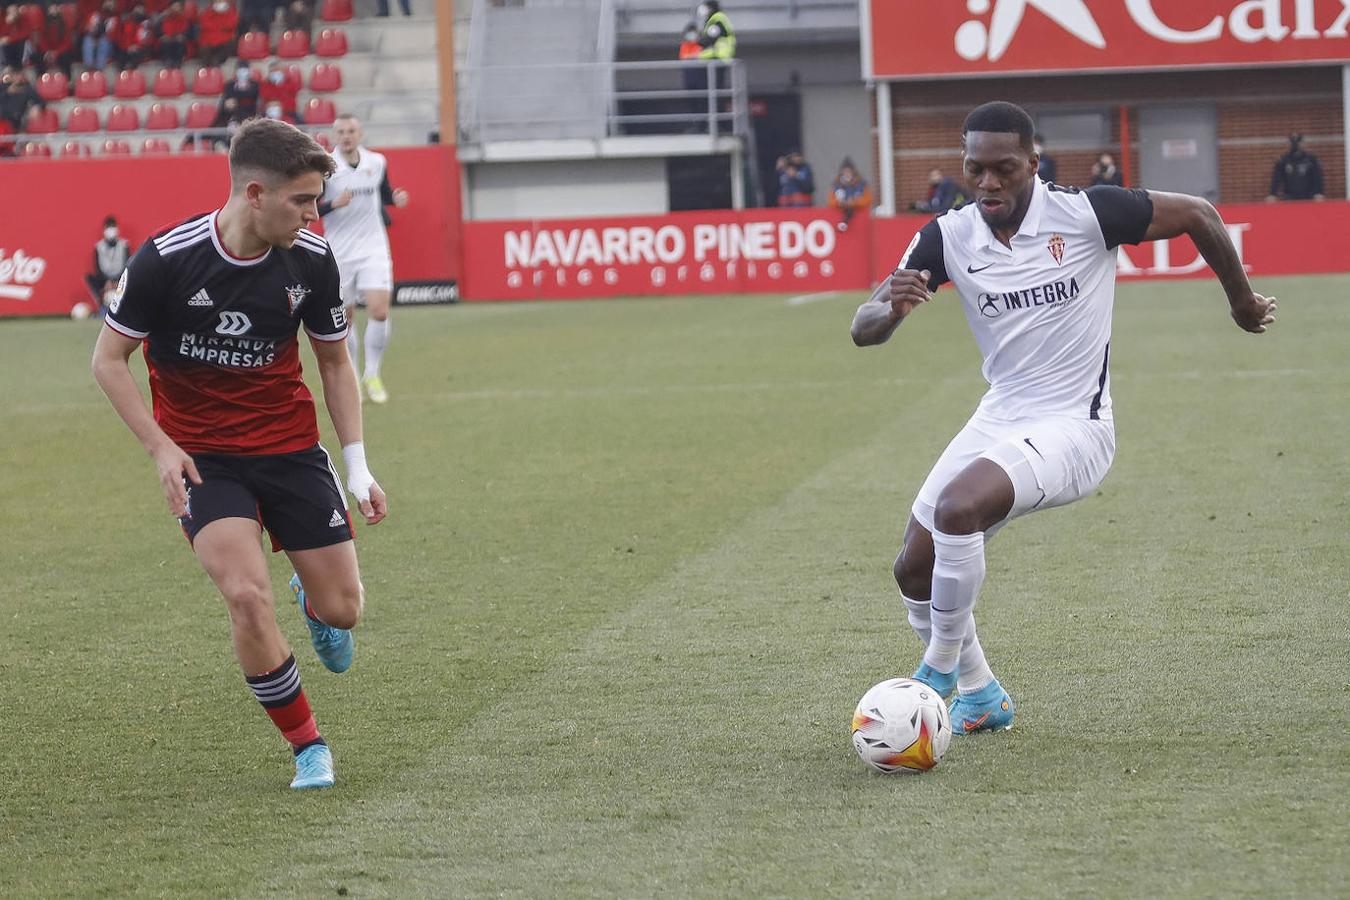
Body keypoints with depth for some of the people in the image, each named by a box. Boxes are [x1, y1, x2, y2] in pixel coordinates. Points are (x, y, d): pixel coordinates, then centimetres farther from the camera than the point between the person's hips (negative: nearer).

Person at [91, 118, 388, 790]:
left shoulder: (312, 260, -9)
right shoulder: (166, 259, -19)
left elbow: (334, 362, 6)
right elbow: (109, 358, -6)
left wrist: (358, 468, 0)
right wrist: (160, 447, -16)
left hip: (291, 445, 3)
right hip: (200, 456, -3)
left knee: (342, 609, 0)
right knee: (247, 596, -23)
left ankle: (312, 602, 41)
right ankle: (307, 746, -2)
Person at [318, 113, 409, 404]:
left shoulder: (377, 162, 2)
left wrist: (396, 198, -3)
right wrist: (334, 203, -25)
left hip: (373, 249, 1)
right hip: (339, 254, -1)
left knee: (379, 311, -14)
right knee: (345, 320, 5)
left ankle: (372, 375, 2)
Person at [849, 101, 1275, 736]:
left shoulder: (1083, 215, -15)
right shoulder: (947, 238, -4)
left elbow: (1198, 217, -3)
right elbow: (863, 330, -8)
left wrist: (1243, 303, 10)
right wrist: (891, 309, -32)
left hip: (1073, 427, -6)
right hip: (998, 418, 6)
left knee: (958, 509, -31)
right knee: (915, 568, 5)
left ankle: (939, 675, -11)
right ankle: (981, 697, 29)